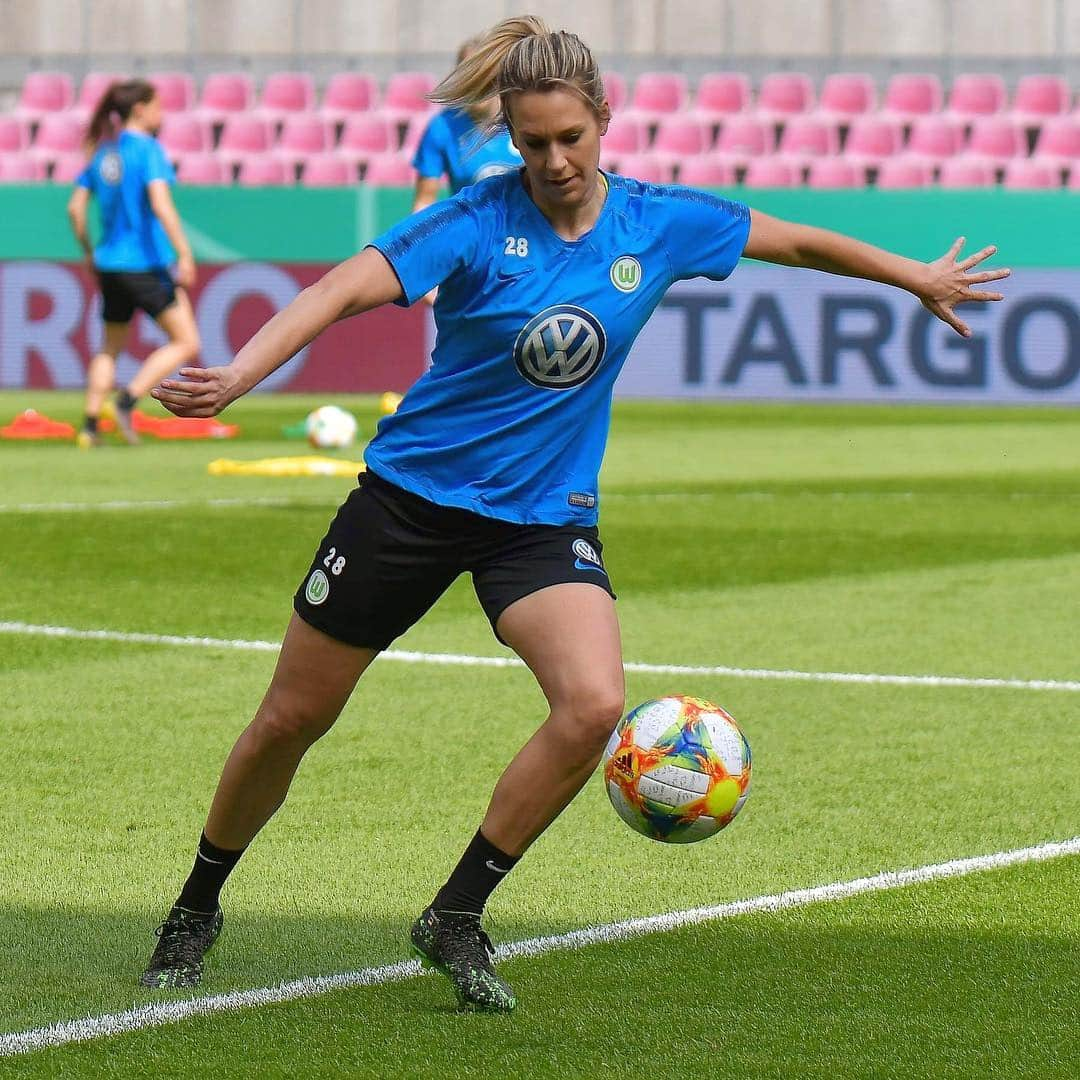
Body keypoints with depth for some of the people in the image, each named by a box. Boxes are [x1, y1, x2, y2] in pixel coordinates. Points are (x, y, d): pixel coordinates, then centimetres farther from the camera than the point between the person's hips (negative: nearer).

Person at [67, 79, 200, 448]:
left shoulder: (102, 152, 9)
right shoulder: (148, 149, -11)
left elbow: (75, 209, 11)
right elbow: (161, 205, -22)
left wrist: (89, 254, 22)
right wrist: (185, 255, -20)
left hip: (109, 263, 7)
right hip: (146, 263, -7)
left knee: (110, 348, 19)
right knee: (186, 342, 0)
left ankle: (90, 425, 9)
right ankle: (128, 400, -12)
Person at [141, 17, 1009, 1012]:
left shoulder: (657, 223, -4)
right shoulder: (479, 222, -15)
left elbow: (798, 242, 12)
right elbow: (349, 286, -27)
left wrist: (919, 279, 23)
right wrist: (238, 375, -42)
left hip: (545, 516, 2)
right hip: (414, 493, -2)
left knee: (594, 706, -24)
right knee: (292, 718, 6)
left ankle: (456, 919, -8)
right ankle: (198, 909, 30)